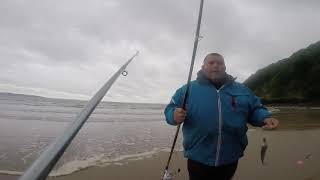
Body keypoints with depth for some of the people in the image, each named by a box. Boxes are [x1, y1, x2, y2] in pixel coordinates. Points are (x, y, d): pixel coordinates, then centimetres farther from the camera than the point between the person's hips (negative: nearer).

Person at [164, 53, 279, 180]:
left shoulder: (241, 89, 7)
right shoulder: (188, 89, -4)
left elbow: (255, 109, 14)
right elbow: (170, 109, -1)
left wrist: (265, 118, -8)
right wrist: (174, 115, -24)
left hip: (230, 159, 4)